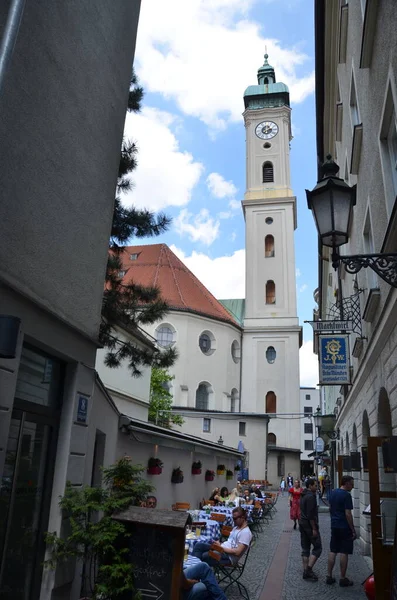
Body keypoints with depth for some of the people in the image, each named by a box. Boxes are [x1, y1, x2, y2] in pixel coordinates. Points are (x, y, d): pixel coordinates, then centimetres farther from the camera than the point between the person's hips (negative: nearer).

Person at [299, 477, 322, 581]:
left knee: (305, 548, 12)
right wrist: (314, 529, -19)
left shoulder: (303, 495, 13)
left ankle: (306, 571, 15)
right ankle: (309, 569, -7)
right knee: (317, 548, -2)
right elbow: (311, 515, -22)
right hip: (309, 525, -10)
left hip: (302, 524, 10)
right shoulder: (311, 496, -18)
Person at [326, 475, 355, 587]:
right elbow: (348, 514, -19)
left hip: (334, 526, 7)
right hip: (345, 527, -7)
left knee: (332, 551, 12)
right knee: (344, 553, 2)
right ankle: (343, 579, 9)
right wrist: (353, 530, -13)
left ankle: (329, 576, 16)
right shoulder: (346, 495, -16)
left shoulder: (333, 493, 9)